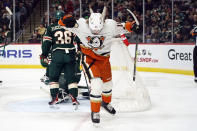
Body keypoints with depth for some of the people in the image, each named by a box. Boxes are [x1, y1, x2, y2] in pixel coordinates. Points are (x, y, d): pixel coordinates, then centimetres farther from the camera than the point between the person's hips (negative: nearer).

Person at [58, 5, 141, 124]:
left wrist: (130, 26, -27)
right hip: (89, 57, -4)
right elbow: (63, 22, -19)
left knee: (107, 82, 22)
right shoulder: (81, 25, -26)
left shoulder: (110, 25, -23)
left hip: (104, 57, 4)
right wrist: (67, 20, -42)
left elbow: (122, 27, -6)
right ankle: (95, 112, -4)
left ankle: (106, 102, 52)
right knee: (97, 83, -20)